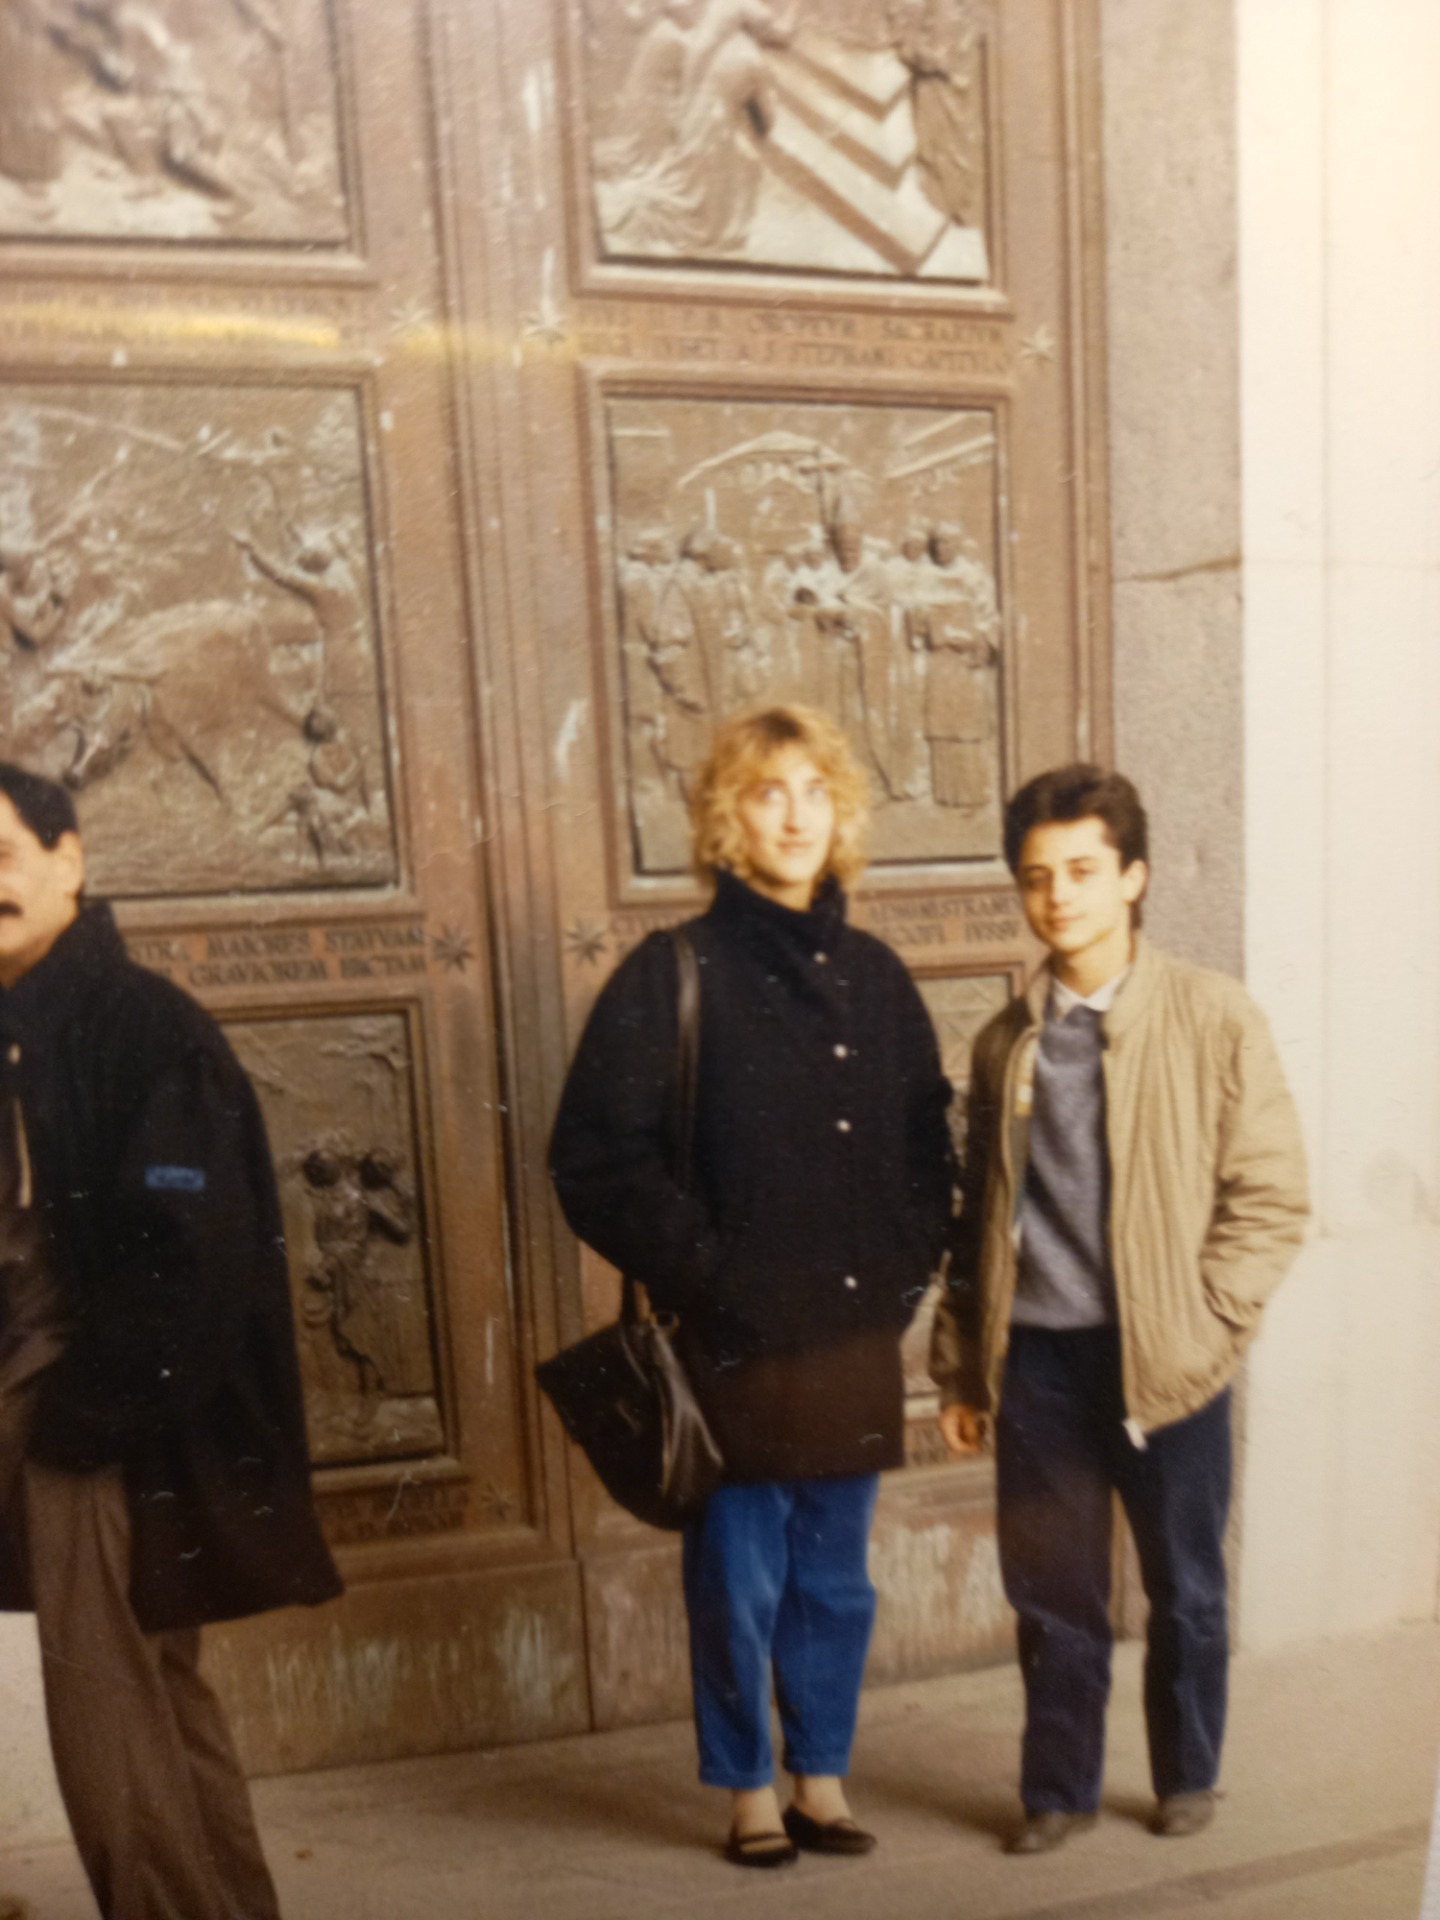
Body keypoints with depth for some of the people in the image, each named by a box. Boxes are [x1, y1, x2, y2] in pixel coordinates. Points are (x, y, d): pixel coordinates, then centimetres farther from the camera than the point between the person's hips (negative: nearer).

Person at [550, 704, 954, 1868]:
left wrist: (911, 1259, 4)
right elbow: (598, 1159, -10)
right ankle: (749, 1792, 35)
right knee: (738, 1585, 11)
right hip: (736, 1343, -4)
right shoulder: (672, 975, -8)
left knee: (836, 1581, 19)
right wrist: (704, 1270, -12)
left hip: (857, 1337, 4)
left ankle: (823, 1780, 40)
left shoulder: (874, 975, 7)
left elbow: (929, 1140, 14)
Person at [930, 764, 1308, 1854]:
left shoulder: (1215, 1018, -6)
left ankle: (1187, 1777, 40)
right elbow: (980, 1214, 8)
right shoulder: (1007, 1041, 5)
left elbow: (1271, 1198, -6)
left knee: (1185, 1589, 16)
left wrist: (1200, 1330, -12)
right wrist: (960, 1366, 8)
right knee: (1053, 1594, 13)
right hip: (1037, 1357, 2)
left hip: (1164, 1358, -2)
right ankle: (1059, 1790, 34)